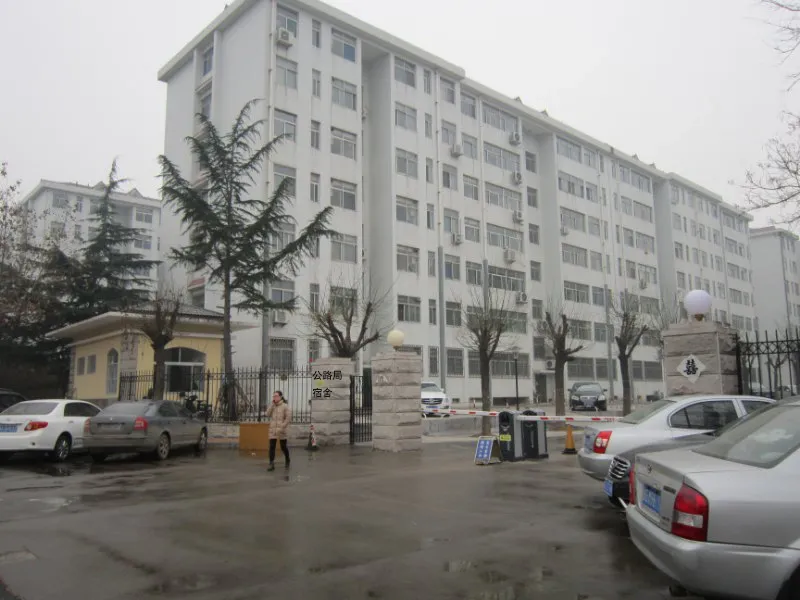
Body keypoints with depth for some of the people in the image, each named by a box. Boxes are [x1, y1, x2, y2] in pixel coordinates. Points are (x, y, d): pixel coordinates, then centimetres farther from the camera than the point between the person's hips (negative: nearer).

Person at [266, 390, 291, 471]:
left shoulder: (285, 406, -6)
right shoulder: (272, 406, 11)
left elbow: (288, 418, -12)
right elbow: (268, 415, -3)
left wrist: (282, 427, -18)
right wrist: (272, 404, -8)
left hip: (281, 431, -4)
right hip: (272, 431, 4)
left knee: (283, 447, 9)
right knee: (271, 447, -6)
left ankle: (287, 461, 32)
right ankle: (271, 465, -5)